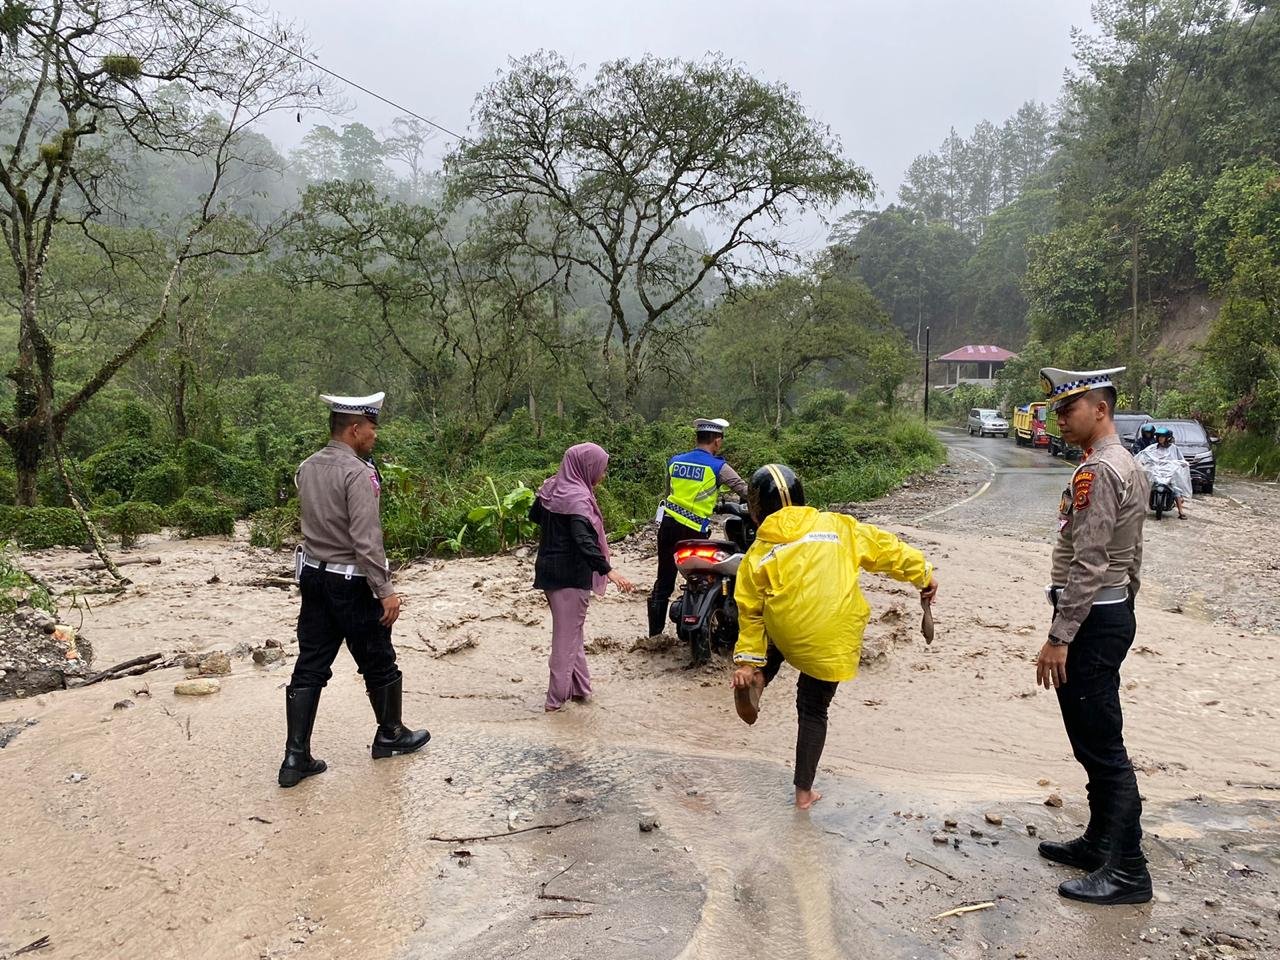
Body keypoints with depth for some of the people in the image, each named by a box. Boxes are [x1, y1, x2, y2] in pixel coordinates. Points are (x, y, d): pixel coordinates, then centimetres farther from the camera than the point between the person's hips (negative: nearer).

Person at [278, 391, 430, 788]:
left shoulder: (307, 467, 6)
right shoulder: (357, 473, -19)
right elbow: (366, 540, -24)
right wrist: (385, 590, -20)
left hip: (313, 576, 7)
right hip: (351, 583, -7)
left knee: (310, 667, 8)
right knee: (378, 663, 12)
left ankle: (296, 757, 8)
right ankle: (390, 735, 29)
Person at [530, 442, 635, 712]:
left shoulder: (551, 488, 4)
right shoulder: (578, 497, -22)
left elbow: (534, 516, 22)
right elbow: (584, 540, -33)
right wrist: (608, 570, -37)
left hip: (549, 568, 9)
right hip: (572, 574, -8)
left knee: (568, 630, 19)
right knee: (568, 635, 2)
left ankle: (580, 686, 28)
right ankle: (556, 698, 8)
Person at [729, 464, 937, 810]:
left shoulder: (758, 554, 5)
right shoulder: (835, 526, 5)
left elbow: (751, 613, 8)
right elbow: (885, 548, 9)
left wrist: (747, 661, 12)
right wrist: (923, 574, 22)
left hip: (787, 636, 0)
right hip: (834, 644, 0)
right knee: (813, 709, 18)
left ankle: (757, 681, 11)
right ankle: (804, 791, 25)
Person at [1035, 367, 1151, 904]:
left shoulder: (1097, 472, -19)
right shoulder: (1127, 466, 14)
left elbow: (1087, 566, -24)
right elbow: (1131, 556, 19)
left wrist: (1058, 638, -22)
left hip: (1091, 622, -11)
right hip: (1114, 614, 11)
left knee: (1102, 748, -3)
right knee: (1096, 742, 18)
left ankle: (1127, 873, 6)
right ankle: (1100, 843, 29)